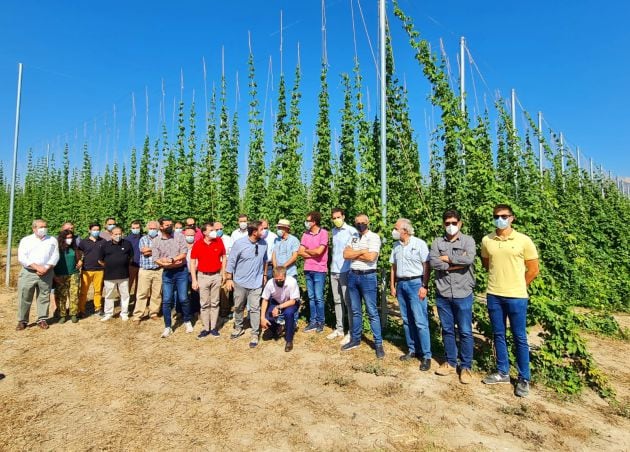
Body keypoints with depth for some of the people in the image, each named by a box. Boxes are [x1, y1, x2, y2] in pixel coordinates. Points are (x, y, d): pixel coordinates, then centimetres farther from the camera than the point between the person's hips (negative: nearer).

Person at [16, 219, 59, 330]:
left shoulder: (52, 240, 8)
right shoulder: (26, 240, 5)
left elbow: (55, 256, 1)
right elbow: (22, 257, -5)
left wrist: (46, 268, -13)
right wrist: (37, 267, -15)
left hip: (46, 274, 1)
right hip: (28, 273, 0)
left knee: (44, 298, 6)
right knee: (24, 298, 4)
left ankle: (42, 319, 16)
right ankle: (22, 320, 16)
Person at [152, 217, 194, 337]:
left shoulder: (179, 236, -2)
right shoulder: (156, 241, 2)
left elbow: (184, 253, -9)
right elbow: (156, 260, -4)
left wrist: (170, 260, -16)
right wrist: (172, 263, -14)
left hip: (181, 271, -1)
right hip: (167, 273, 2)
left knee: (183, 299, 2)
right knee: (166, 301, 3)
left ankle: (187, 321, 23)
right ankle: (168, 327, 16)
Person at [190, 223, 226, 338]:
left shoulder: (219, 241, -4)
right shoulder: (197, 244, -7)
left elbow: (224, 257, 6)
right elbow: (192, 263, -2)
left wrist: (223, 273, 2)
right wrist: (194, 280, -6)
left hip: (216, 276, 1)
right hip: (203, 276, -1)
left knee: (215, 303, 9)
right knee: (204, 304, 7)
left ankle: (214, 327, 19)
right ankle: (205, 328, 18)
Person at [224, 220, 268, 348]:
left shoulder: (263, 243, -5)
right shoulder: (239, 244, -15)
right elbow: (231, 262, -8)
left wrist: (265, 275, 13)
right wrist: (228, 279, -7)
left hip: (256, 283, 1)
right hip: (240, 282, -1)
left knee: (255, 309, 2)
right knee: (238, 307, 16)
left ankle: (255, 334, 14)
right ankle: (238, 328, 38)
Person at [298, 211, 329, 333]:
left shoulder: (323, 233, -8)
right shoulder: (305, 234, 8)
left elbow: (319, 251, -16)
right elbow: (300, 252, 2)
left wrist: (306, 250, 0)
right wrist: (313, 254, -9)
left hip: (319, 270, -5)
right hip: (308, 270, 5)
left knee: (319, 298, 1)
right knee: (311, 297, 11)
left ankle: (320, 323, 16)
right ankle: (313, 322, 21)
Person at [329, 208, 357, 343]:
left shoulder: (351, 231, -9)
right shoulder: (334, 231, 12)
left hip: (346, 271, -7)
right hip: (334, 271, 7)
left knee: (348, 302, -1)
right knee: (337, 301, 12)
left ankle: (351, 332, 7)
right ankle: (339, 329, 22)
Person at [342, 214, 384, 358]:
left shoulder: (374, 237, -7)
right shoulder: (353, 237, 10)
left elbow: (371, 257, -21)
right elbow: (345, 254, -2)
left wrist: (354, 254, -9)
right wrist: (362, 251, -12)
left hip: (367, 277, -6)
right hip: (353, 276, 6)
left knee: (372, 312, 0)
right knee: (355, 311, 15)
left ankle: (378, 343, 10)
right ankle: (355, 339, 27)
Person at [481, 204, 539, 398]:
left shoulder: (524, 240, -7)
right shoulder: (486, 240, 2)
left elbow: (533, 269, 1)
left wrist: (517, 286, 6)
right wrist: (498, 278, 12)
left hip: (516, 297, -3)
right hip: (493, 295, 3)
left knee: (520, 338, 7)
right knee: (498, 335, 14)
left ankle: (524, 379, 22)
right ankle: (502, 372, 29)